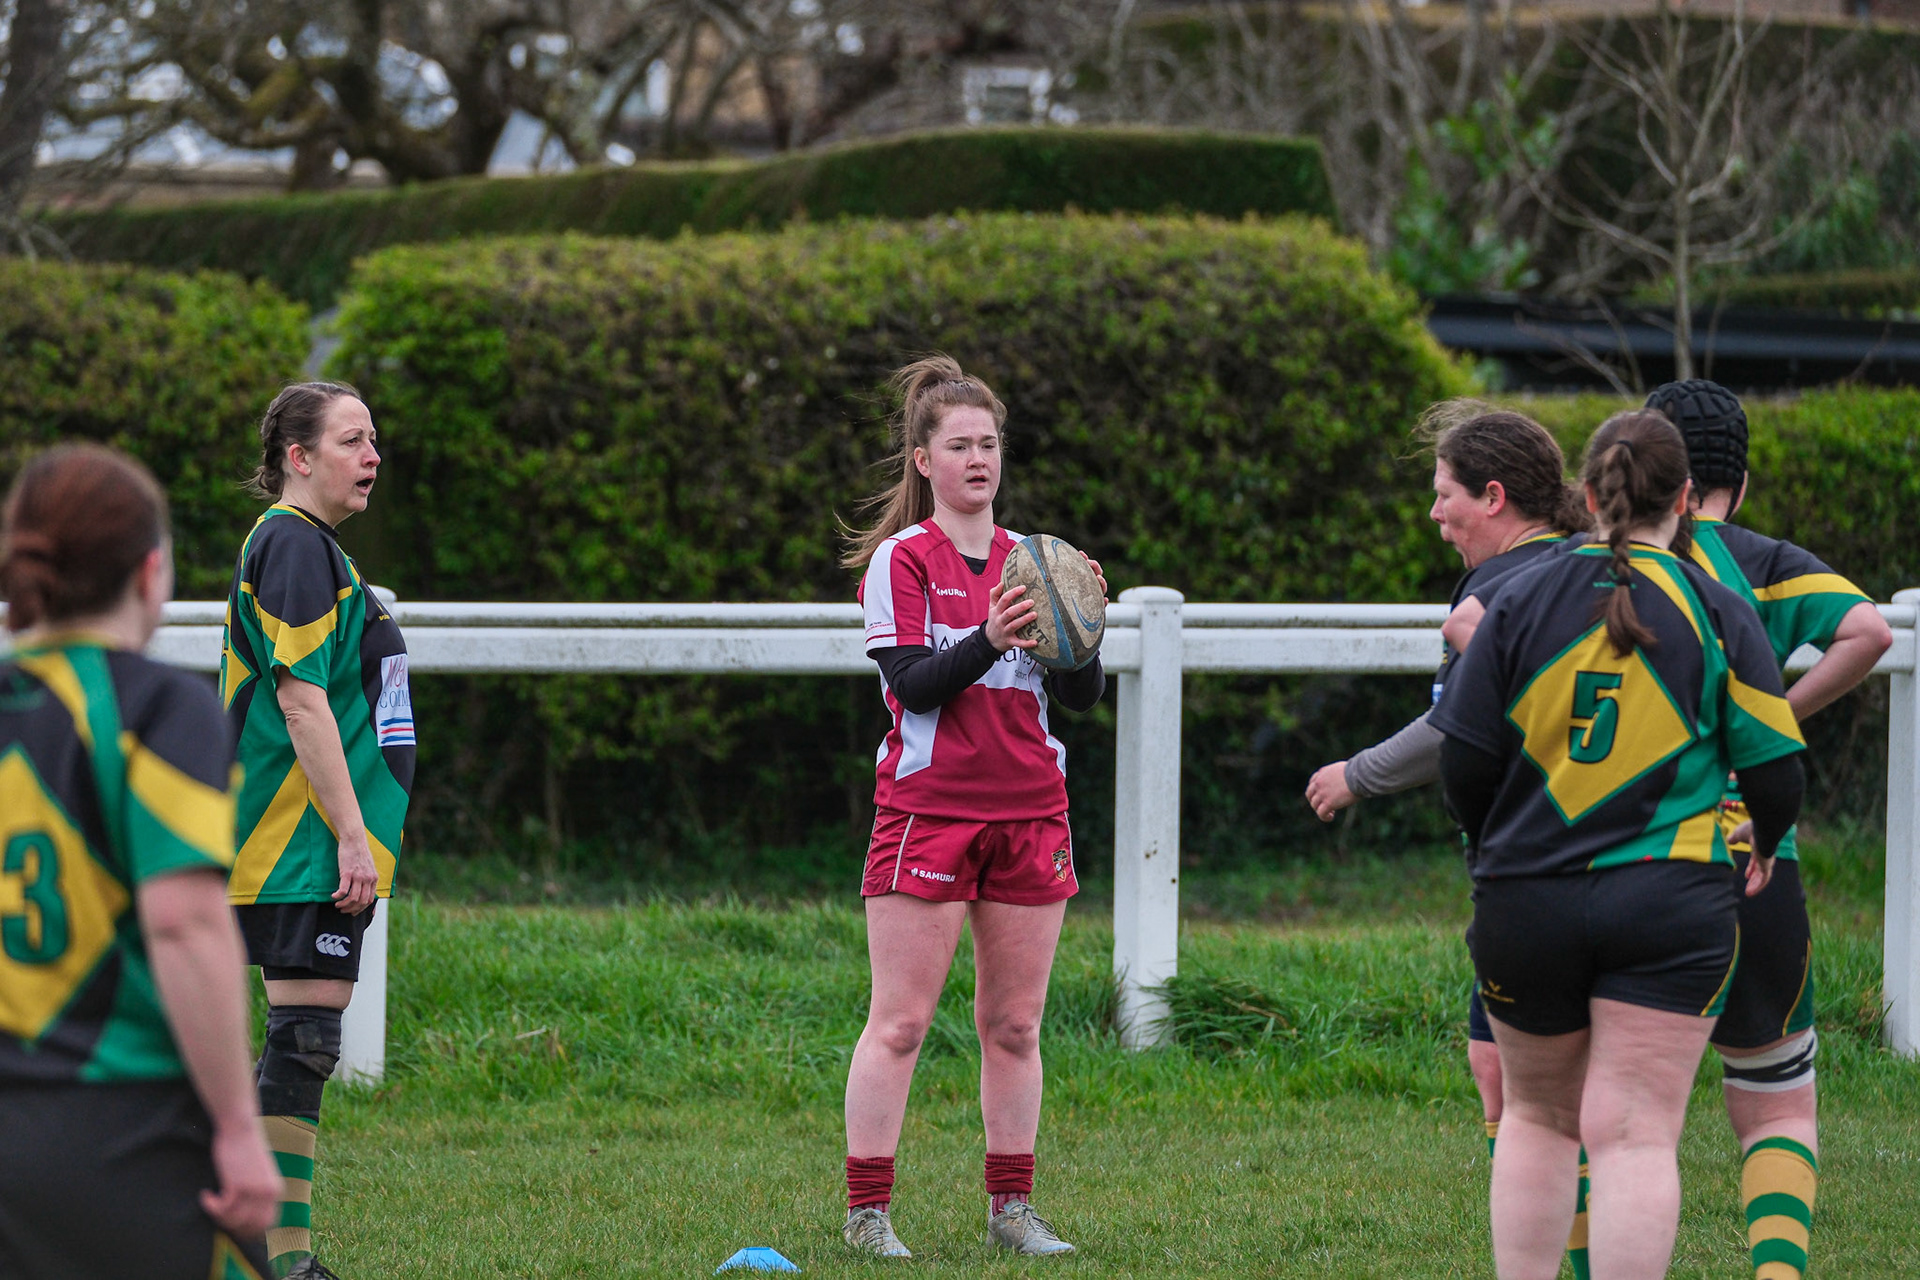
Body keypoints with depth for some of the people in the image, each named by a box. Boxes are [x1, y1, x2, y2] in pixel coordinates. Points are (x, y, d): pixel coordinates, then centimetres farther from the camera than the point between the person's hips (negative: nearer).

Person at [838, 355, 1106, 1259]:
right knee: (900, 1021, -6)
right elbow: (912, 685, -12)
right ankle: (866, 1209, -2)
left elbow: (1084, 697, 7)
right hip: (927, 808, -4)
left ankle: (1012, 1208, 12)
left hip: (1029, 813, 4)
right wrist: (989, 641, -26)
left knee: (1015, 1023, 7)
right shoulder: (901, 558, -1)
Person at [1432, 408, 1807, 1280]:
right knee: (1636, 1135, -3)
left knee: (1537, 1117, 19)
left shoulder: (1522, 601, 0)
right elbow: (1776, 774, -1)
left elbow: (1463, 764, 0)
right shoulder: (1718, 615, -2)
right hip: (1672, 901, -1)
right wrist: (1760, 849, 21)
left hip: (1523, 904, 2)